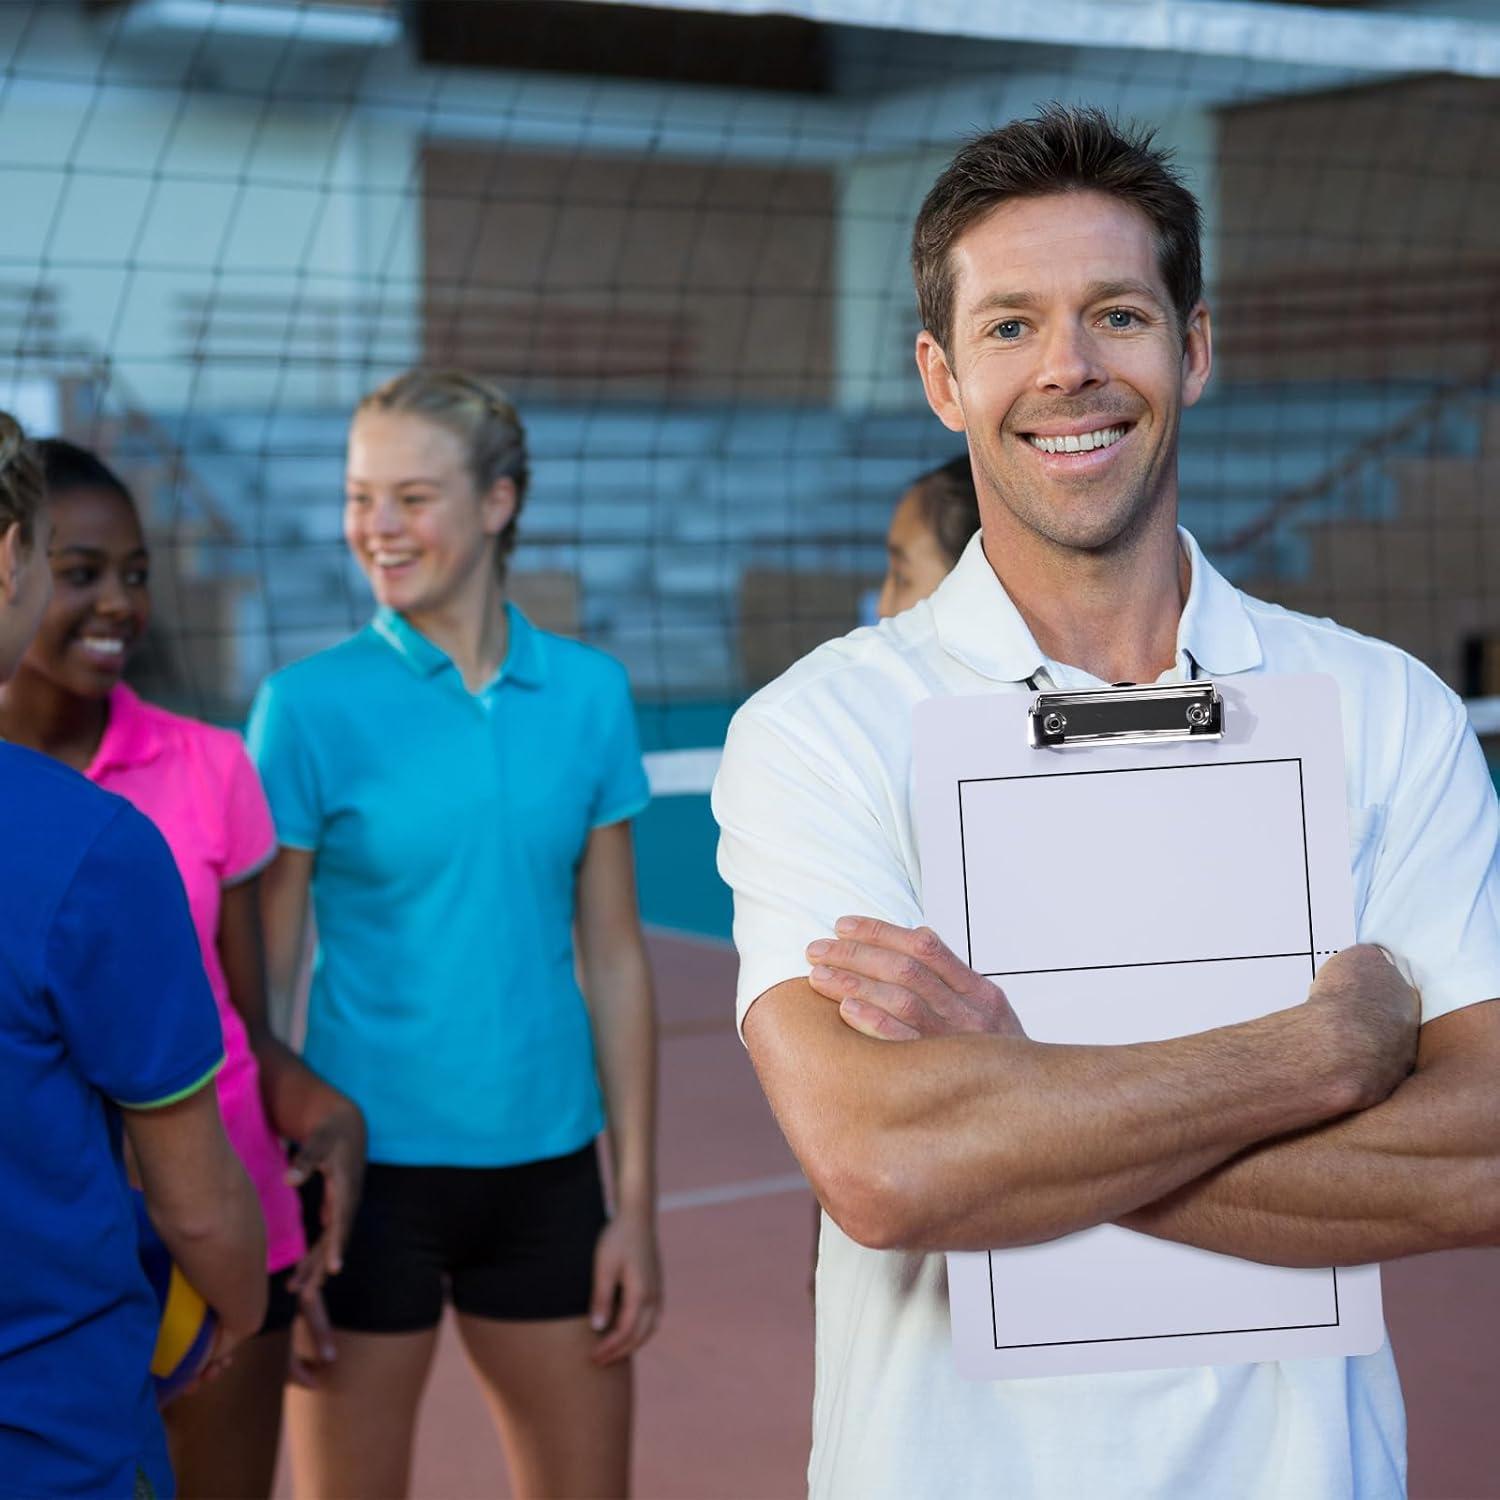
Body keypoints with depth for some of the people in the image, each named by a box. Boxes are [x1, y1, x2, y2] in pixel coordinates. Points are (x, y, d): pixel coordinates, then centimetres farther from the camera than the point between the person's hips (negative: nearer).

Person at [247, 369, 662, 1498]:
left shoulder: (589, 694, 2)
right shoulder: (310, 706, -7)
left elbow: (615, 958, 5)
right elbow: (259, 981, -4)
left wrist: (637, 1202, 4)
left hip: (545, 1170, 3)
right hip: (371, 1171, -3)